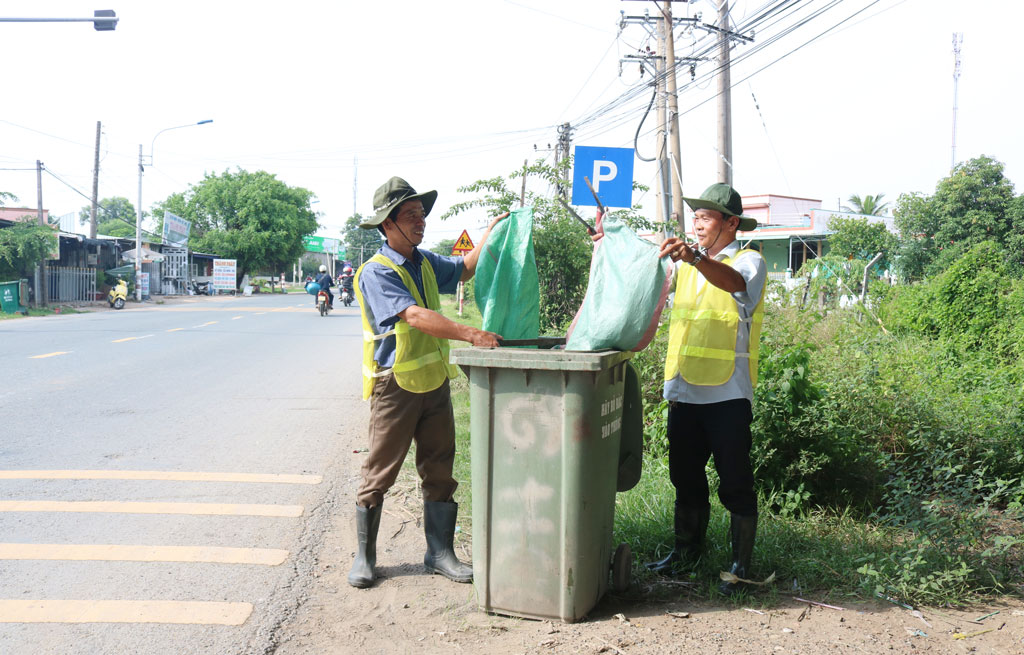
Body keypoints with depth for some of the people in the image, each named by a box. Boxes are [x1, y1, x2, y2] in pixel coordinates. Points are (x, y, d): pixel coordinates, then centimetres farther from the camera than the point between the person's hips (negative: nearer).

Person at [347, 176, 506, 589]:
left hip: (435, 382, 7)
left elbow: (465, 269, 29)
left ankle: (440, 553, 21)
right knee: (379, 474, 4)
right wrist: (470, 334, -33)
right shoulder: (376, 272, -13)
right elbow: (416, 316, -26)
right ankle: (364, 556, 18)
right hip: (395, 387, -7)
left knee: (439, 473, 10)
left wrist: (491, 232, 15)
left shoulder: (425, 262, 11)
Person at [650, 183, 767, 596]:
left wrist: (695, 256, -44)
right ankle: (687, 550, 29)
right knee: (685, 477, 15)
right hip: (684, 391, 6)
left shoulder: (749, 262, -3)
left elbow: (735, 283, -26)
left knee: (735, 483, 1)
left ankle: (741, 564, 12)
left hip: (727, 394, -6)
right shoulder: (687, 264, 18)